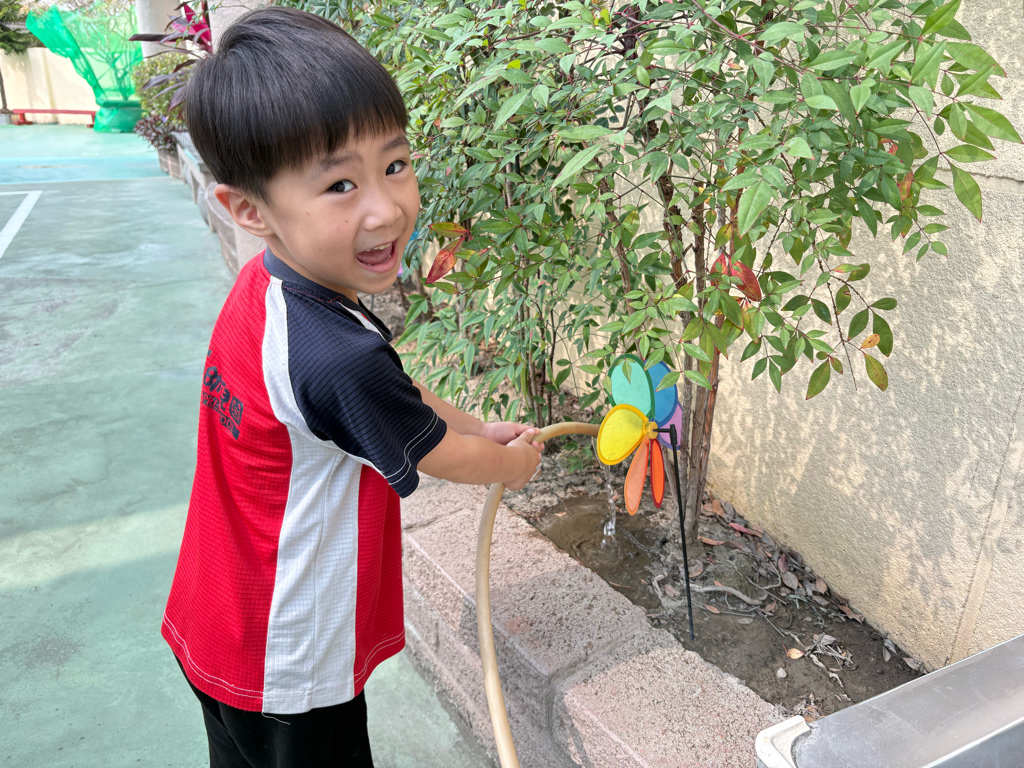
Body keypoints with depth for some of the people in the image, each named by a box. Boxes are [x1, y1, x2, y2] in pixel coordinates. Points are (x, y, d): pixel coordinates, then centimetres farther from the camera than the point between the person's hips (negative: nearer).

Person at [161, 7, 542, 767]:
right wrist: (514, 461, 3)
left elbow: (394, 393, 7)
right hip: (289, 666, -8)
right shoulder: (337, 360, -36)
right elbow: (441, 456, -17)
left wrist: (481, 426, 11)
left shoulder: (266, 288, -8)